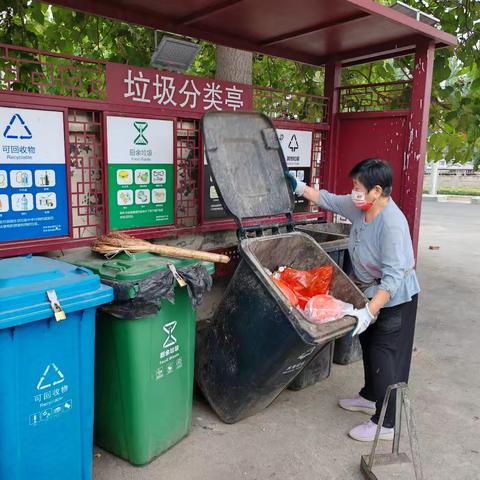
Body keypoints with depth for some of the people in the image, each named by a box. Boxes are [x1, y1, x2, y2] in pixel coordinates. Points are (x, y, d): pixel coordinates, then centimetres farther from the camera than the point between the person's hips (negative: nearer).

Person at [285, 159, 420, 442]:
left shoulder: (392, 223, -31)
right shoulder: (359, 207, -7)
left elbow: (392, 277, -34)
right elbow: (328, 200, 9)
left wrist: (369, 311, -38)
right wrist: (298, 187, 10)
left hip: (395, 299, -9)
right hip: (370, 293, 9)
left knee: (385, 359, -1)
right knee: (370, 348, 23)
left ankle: (386, 424, 15)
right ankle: (370, 398, 44)